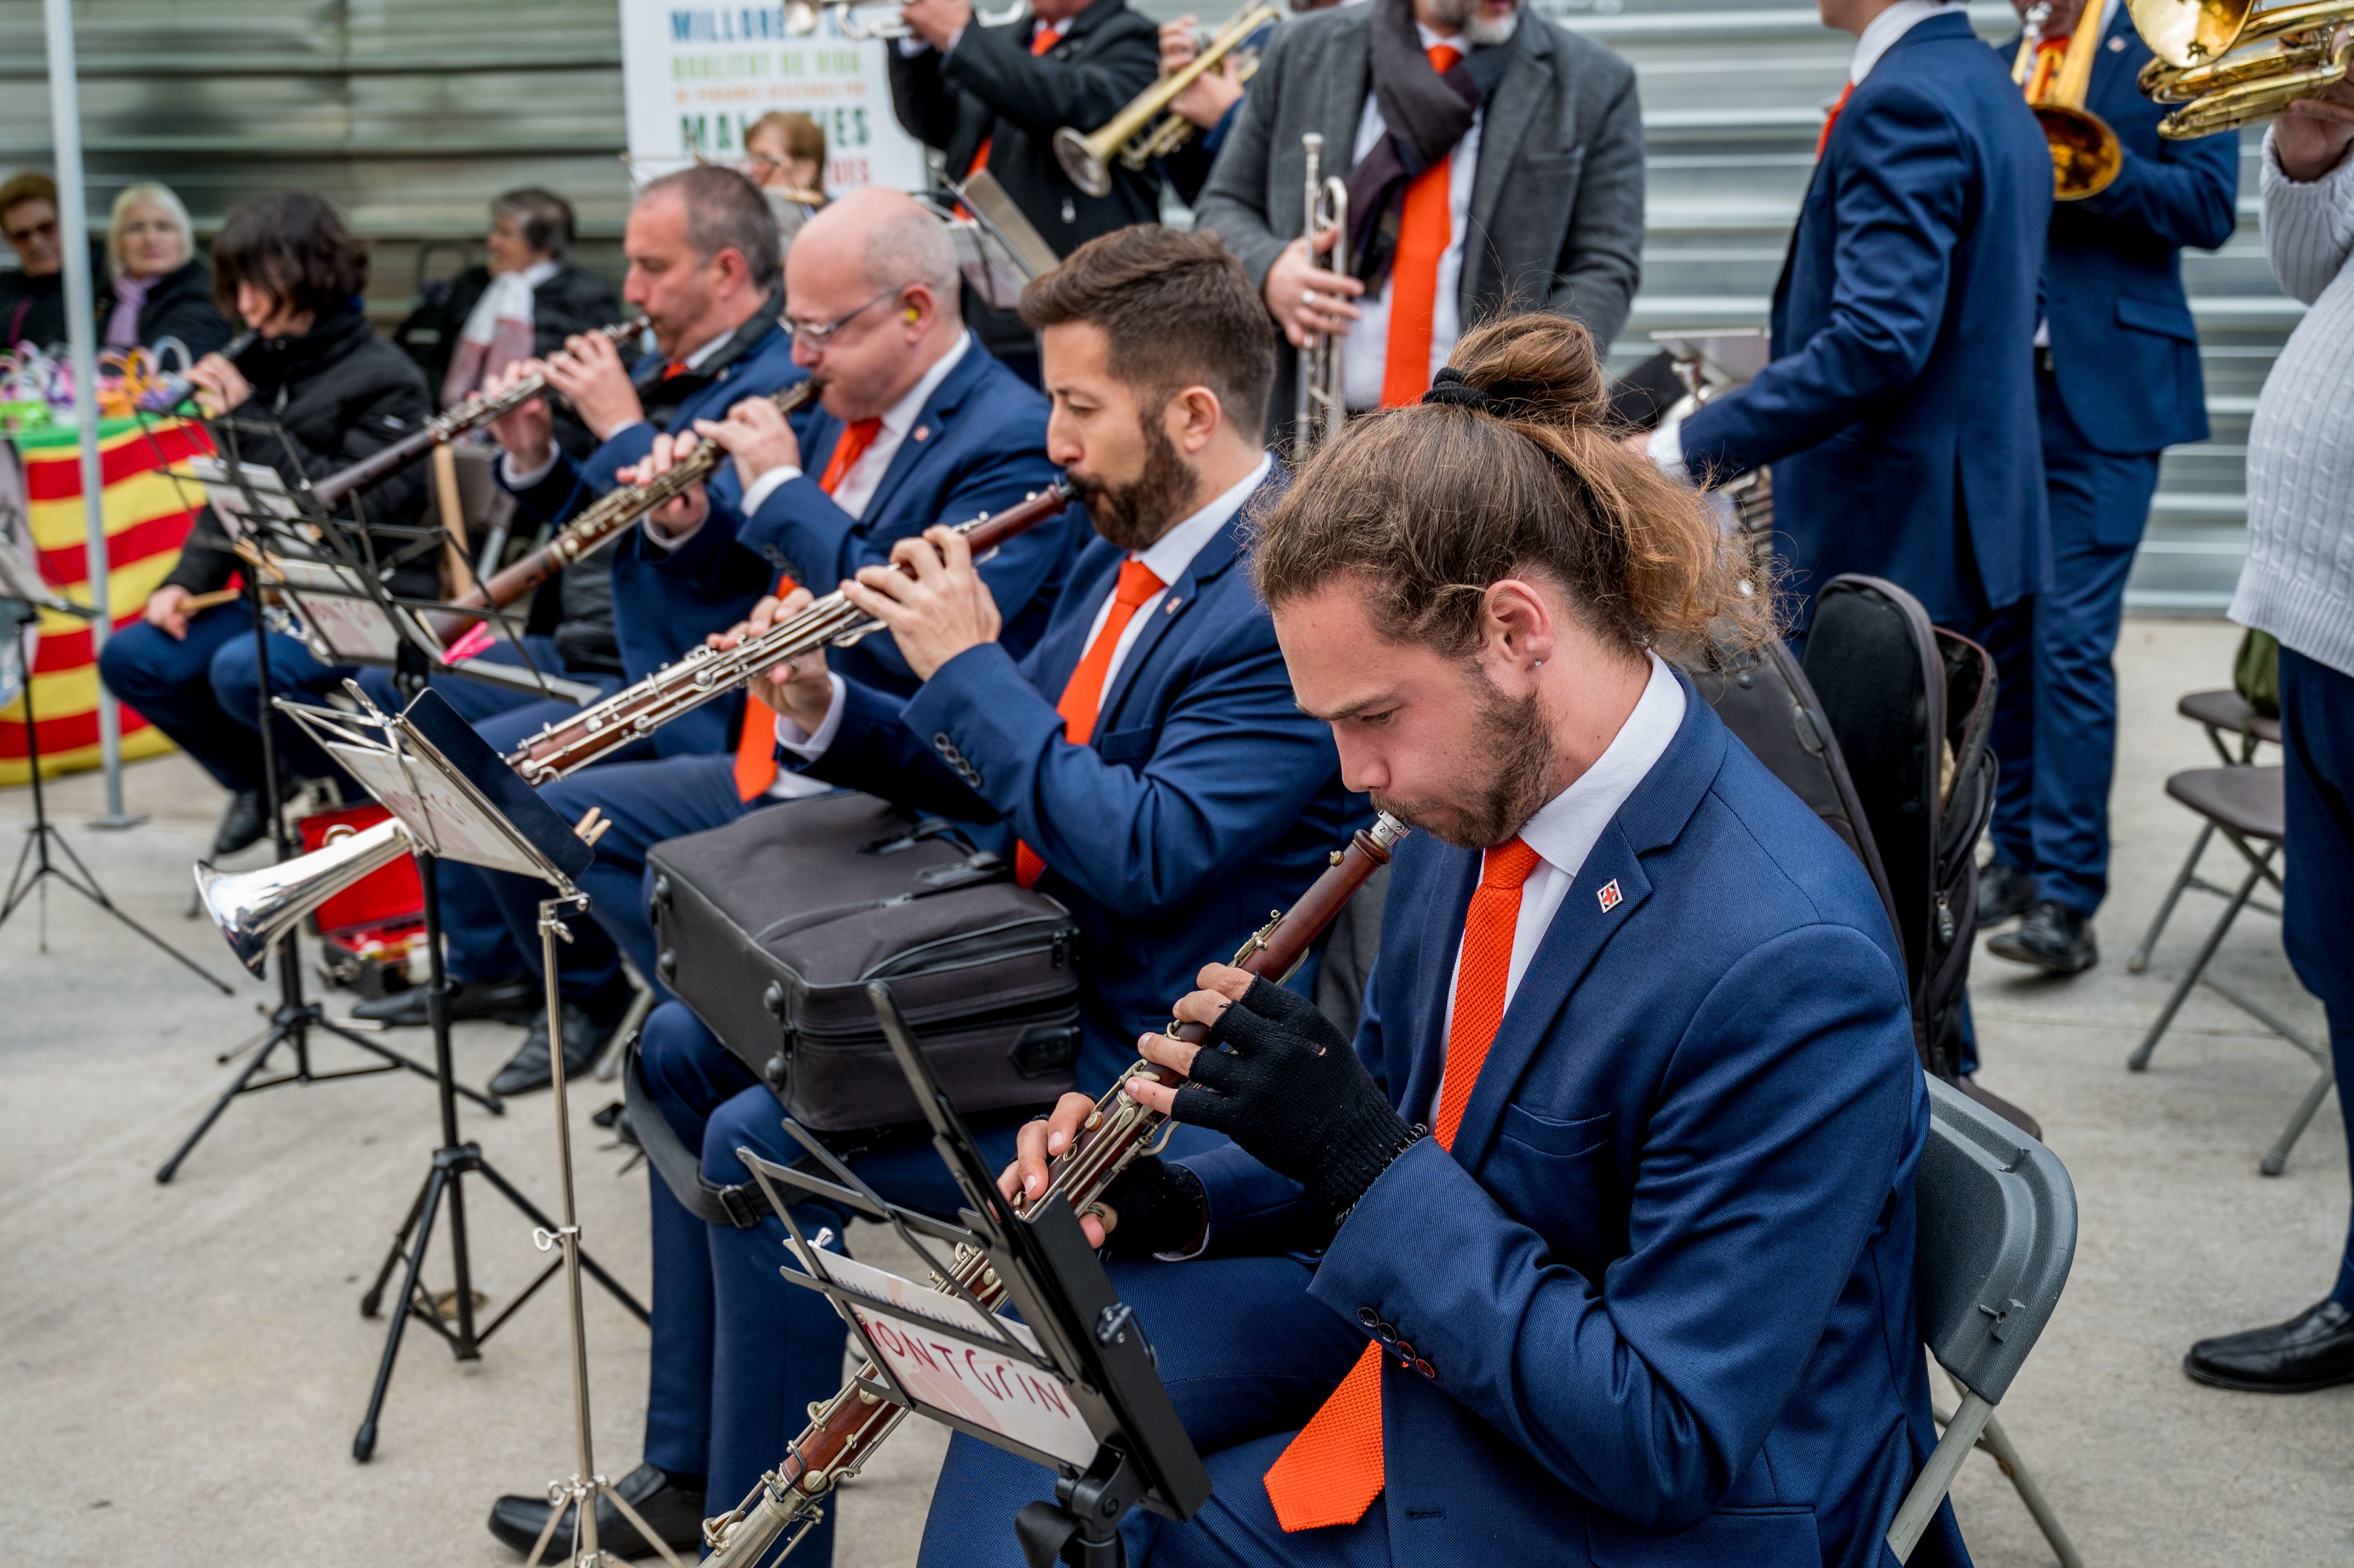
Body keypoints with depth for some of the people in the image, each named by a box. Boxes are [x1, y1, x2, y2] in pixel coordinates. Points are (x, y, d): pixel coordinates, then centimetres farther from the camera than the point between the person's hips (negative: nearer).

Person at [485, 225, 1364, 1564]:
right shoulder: (1132, 546, 9)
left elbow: (1143, 855, -30)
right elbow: (991, 775, 14)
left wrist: (969, 664, -22)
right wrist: (826, 714, -2)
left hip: (1137, 1048, -10)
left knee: (765, 1144, -21)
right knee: (687, 1050, 11)